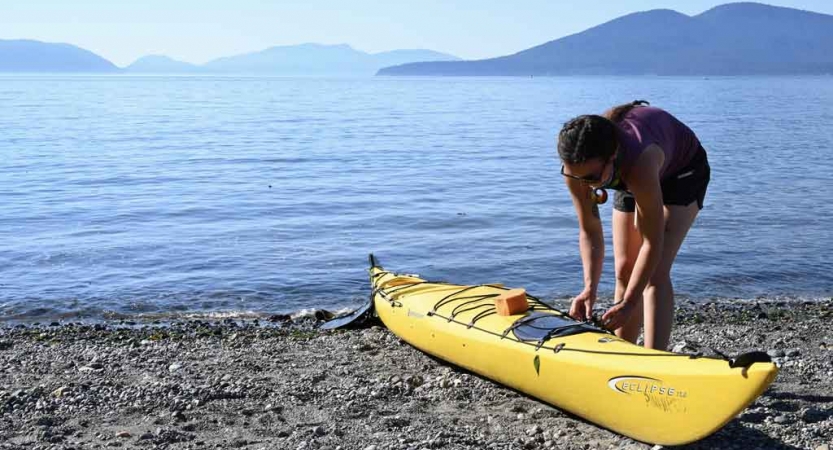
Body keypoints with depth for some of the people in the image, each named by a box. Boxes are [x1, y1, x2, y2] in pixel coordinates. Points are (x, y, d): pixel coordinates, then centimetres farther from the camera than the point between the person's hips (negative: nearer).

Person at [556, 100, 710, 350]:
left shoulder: (639, 165, -46)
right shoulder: (576, 165, -31)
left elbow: (652, 243, -39)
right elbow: (589, 232, -21)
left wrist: (628, 303, -37)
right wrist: (590, 287, -32)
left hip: (682, 172, -5)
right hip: (628, 178, 5)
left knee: (655, 272, -19)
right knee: (624, 271, 3)